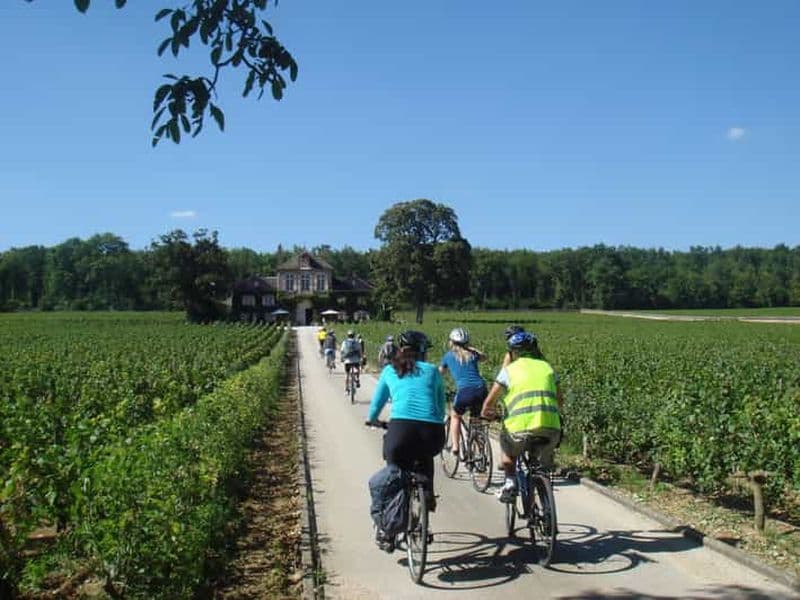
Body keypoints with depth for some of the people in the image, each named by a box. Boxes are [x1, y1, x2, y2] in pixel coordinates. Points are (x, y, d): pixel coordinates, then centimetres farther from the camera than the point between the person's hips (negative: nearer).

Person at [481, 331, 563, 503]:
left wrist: (486, 413, 28)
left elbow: (490, 402, 6)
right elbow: (560, 401, 23)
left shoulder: (509, 369, 8)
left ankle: (510, 481, 11)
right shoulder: (547, 367, 18)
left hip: (520, 427, -2)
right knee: (545, 459, 31)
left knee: (507, 449, 28)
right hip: (550, 428, 3)